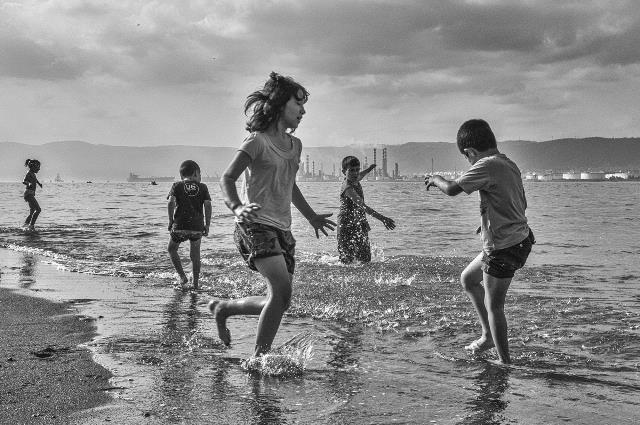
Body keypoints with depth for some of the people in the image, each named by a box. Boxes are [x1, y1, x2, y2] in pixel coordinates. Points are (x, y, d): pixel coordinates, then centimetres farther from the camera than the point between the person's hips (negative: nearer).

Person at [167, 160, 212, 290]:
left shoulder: (177, 185, 4)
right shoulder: (203, 187, 6)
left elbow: (171, 202, -9)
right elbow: (208, 206, -1)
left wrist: (171, 221, 1)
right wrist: (207, 225, 5)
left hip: (180, 226, -1)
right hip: (197, 227, 1)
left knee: (172, 250, 21)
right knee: (195, 255, 15)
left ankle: (182, 276, 10)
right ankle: (196, 283, 18)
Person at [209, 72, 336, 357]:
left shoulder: (295, 145, 16)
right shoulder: (258, 141, -6)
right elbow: (227, 179, -13)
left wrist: (311, 217, 40)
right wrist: (237, 207, -34)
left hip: (283, 230, 8)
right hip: (256, 227, -8)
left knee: (280, 300, 6)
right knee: (282, 291, -23)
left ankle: (223, 308, 30)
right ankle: (259, 357, -12)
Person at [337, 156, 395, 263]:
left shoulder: (356, 182, 5)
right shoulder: (348, 188, -22)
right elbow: (363, 206, -34)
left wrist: (369, 169, 50)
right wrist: (381, 218, -41)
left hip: (360, 225, 8)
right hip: (347, 226, -8)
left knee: (365, 259, 6)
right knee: (347, 261, -5)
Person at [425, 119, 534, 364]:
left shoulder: (487, 165, -18)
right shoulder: (509, 164, 9)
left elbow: (452, 189, -21)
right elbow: (522, 205, 17)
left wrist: (435, 179, 0)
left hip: (503, 247, -10)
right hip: (519, 238, 10)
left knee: (493, 306, 1)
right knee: (467, 279, 23)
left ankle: (504, 361, 11)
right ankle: (488, 336, 28)